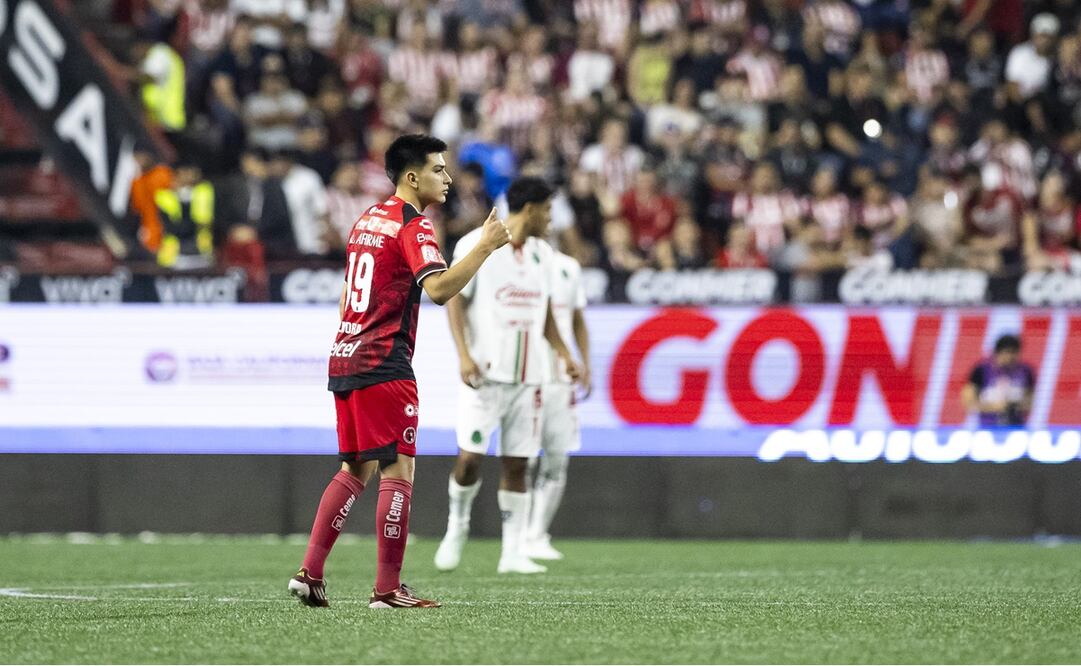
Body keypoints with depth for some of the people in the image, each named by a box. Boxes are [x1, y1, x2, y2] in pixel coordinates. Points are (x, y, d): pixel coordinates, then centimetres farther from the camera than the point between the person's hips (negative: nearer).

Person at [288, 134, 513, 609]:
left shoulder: (367, 220, 17)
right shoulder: (412, 225, -10)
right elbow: (439, 289, -25)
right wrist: (485, 246, -20)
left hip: (345, 357, 9)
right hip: (383, 365, -9)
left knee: (355, 469, 15)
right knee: (398, 471, -6)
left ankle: (310, 573, 9)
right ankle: (387, 589, -8)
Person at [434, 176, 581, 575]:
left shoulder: (541, 254, 14)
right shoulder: (476, 245, -5)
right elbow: (455, 300, -6)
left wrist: (564, 355, 13)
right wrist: (464, 355, -16)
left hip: (528, 376, 5)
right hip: (486, 373, -5)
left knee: (517, 465, 3)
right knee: (469, 457, -9)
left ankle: (513, 554, 5)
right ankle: (457, 527, 15)